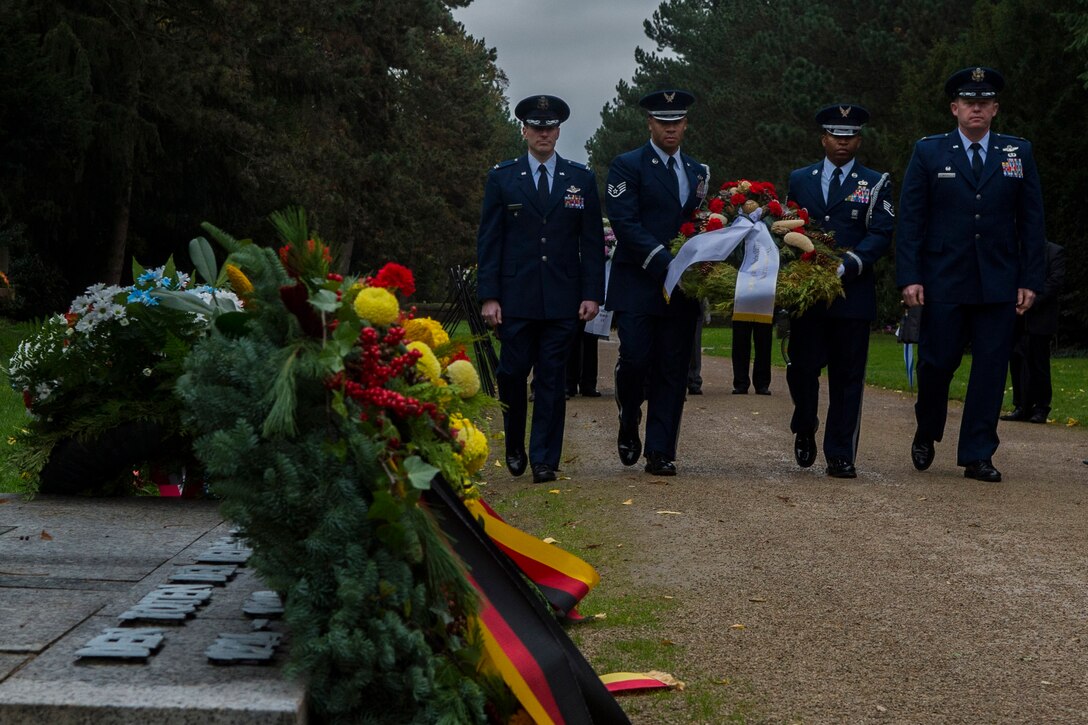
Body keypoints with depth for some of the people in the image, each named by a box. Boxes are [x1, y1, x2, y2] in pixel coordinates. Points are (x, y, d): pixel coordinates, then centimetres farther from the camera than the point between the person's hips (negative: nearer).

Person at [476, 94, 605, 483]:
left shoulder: (581, 179, 9)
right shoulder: (502, 178, 6)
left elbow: (592, 242, 8)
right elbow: (488, 241, 3)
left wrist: (592, 294, -1)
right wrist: (488, 296, -5)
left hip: (563, 299, 1)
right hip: (516, 298, 0)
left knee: (552, 379, 1)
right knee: (512, 374, 2)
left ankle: (544, 460, 6)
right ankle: (515, 446, 24)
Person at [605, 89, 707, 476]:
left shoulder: (697, 171, 18)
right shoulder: (627, 165, 0)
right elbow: (624, 223, -11)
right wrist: (664, 261, -21)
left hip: (682, 288, 4)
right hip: (637, 285, -4)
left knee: (672, 371, 1)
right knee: (635, 359, -12)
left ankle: (660, 453, 6)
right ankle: (629, 423, 18)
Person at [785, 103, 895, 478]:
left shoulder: (876, 184, 8)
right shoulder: (799, 179, 15)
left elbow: (881, 235, -3)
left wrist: (848, 265, -19)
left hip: (853, 293, -1)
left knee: (847, 376, 0)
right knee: (802, 367, -3)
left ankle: (840, 455, 5)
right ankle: (805, 430, 25)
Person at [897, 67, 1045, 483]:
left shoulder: (1019, 153, 8)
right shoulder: (928, 152, 4)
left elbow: (1032, 222, 7)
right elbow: (910, 220, 1)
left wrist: (1030, 280, 0)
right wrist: (909, 277, -8)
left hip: (999, 284, 1)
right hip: (943, 281, -1)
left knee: (990, 370, 1)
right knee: (937, 363, 2)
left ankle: (977, 456, 8)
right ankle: (926, 434, 28)